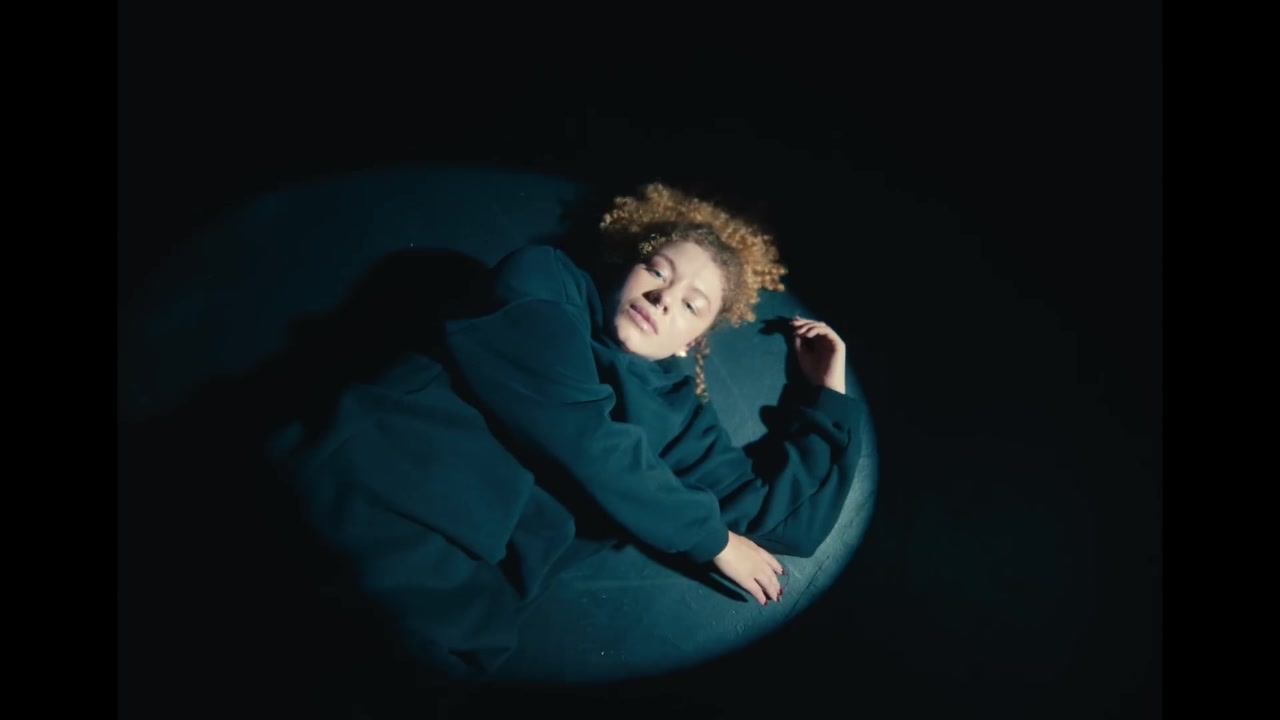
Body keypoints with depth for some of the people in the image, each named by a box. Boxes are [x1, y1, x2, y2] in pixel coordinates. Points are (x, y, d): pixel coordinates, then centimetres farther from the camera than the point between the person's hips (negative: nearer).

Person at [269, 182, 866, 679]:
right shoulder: (545, 280, 10)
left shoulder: (676, 407, 19)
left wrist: (826, 391, 24)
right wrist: (713, 539, 5)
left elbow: (793, 521, 19)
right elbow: (579, 435, -6)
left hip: (463, 589, 3)